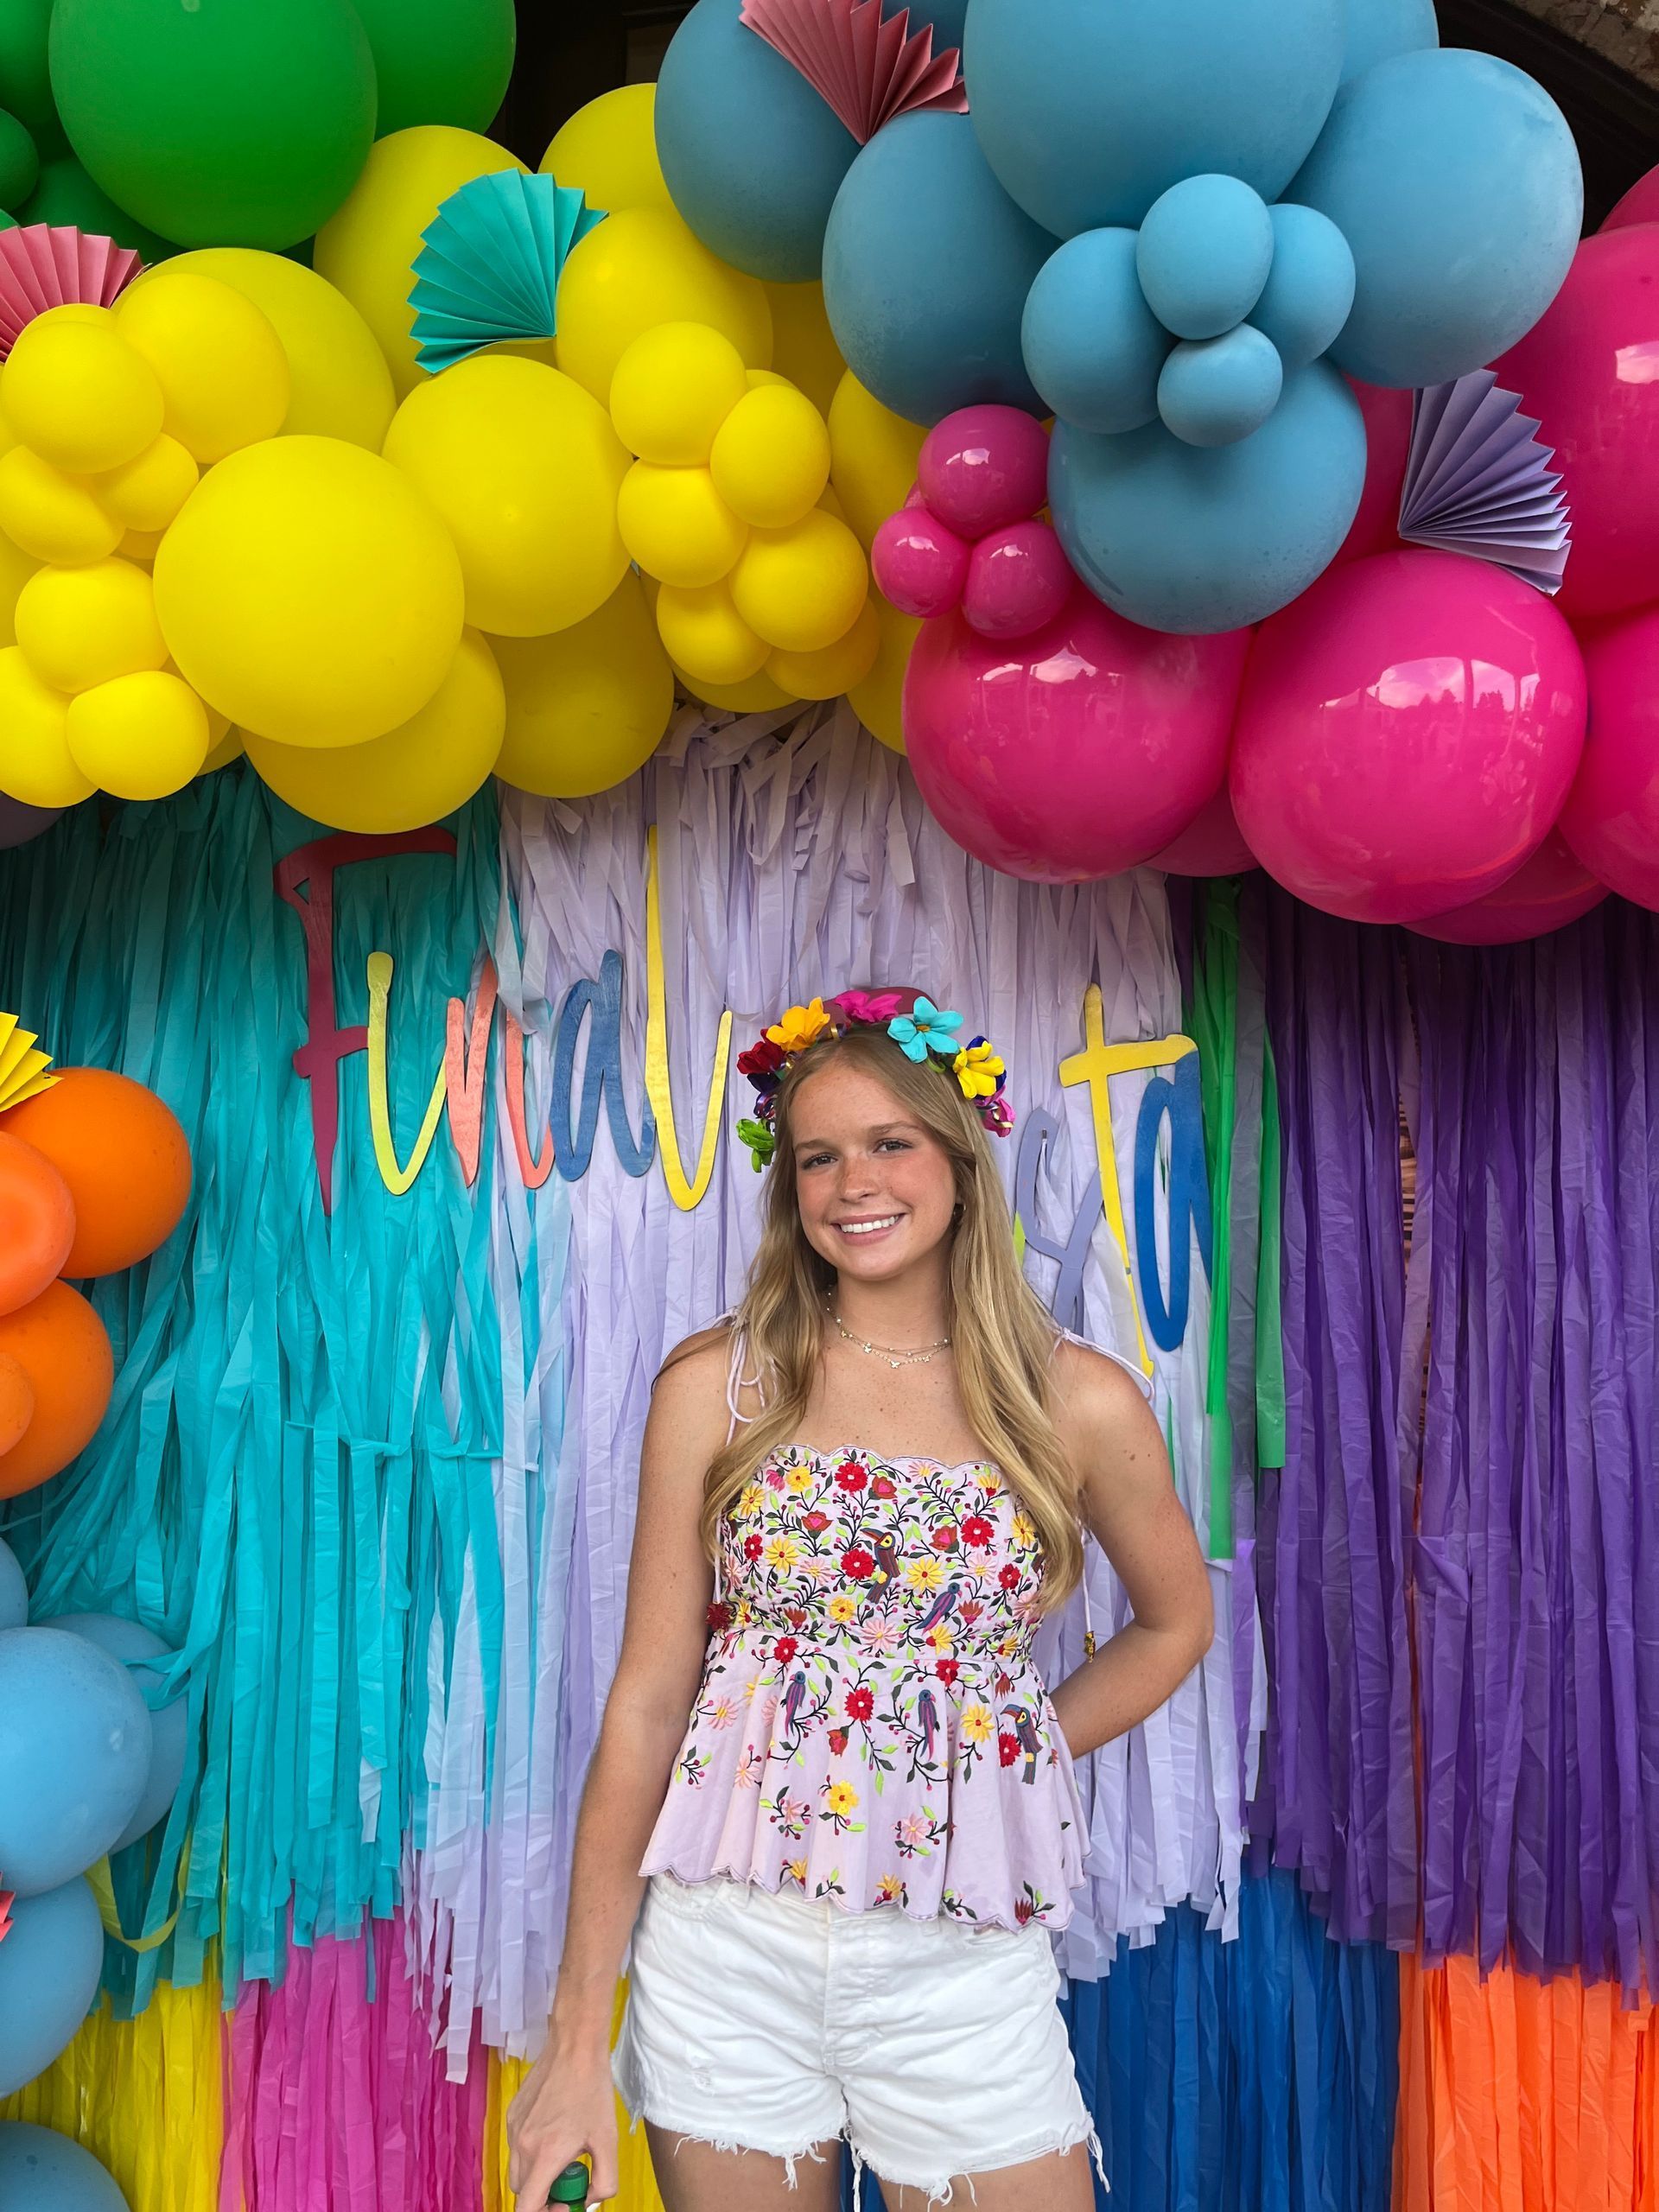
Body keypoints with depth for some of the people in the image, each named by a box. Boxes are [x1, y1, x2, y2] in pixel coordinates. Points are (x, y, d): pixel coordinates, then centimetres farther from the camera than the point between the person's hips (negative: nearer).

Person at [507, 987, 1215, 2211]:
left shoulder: (1083, 1401, -6)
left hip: (964, 1967, 0)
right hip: (730, 1945, 0)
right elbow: (648, 1697, -4)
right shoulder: (715, 1386, -6)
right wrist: (578, 2033, -3)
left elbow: (1176, 1623, 12)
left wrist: (1017, 1745, 2)